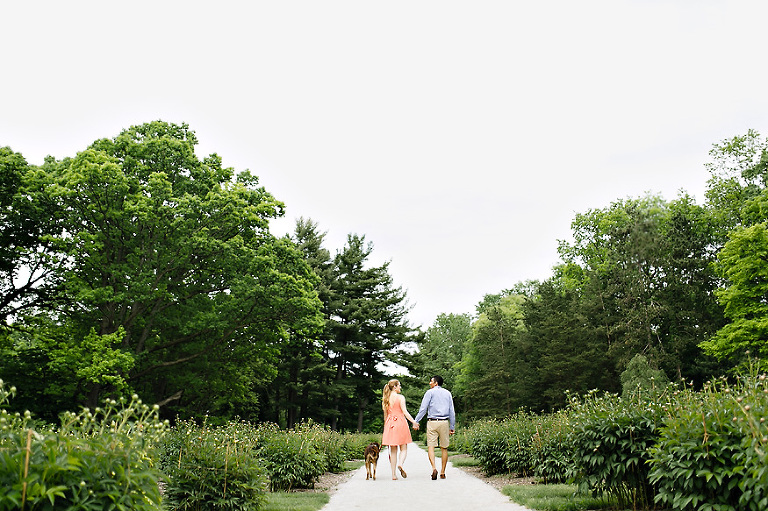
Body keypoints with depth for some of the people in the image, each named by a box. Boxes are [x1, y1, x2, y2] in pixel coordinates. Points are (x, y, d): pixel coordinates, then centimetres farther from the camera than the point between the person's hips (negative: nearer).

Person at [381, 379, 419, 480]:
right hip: (400, 422, -4)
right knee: (404, 448, 4)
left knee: (393, 450, 7)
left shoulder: (386, 399, 9)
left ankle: (394, 474, 4)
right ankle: (400, 464, -24)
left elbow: (385, 415, 14)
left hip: (390, 424, 4)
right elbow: (404, 412, -13)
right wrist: (413, 421, -15)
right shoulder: (400, 397, -5)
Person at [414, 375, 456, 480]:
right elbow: (452, 411, 11)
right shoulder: (448, 393, 14)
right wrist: (452, 427, 14)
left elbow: (423, 409, -5)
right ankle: (443, 472, 11)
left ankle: (434, 468, -24)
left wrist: (416, 422, -3)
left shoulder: (430, 392, 2)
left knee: (431, 446, -5)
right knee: (444, 448, 9)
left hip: (432, 422, -3)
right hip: (444, 422, 3)